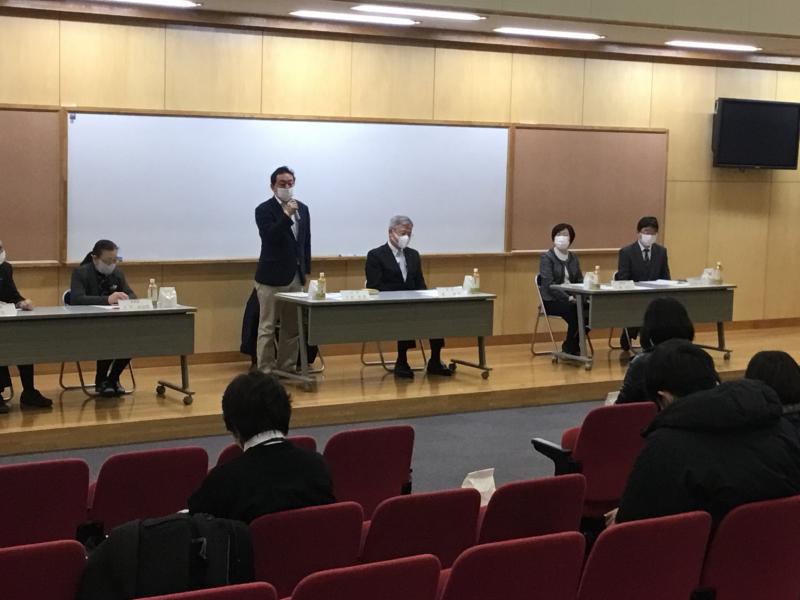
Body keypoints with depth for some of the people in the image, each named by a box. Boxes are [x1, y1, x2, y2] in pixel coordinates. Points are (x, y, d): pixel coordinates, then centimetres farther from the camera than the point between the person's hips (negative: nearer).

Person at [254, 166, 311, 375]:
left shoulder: (302, 208, 12)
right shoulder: (264, 210, -7)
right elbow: (269, 238, -21)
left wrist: (305, 270, 14)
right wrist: (287, 215, -26)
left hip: (296, 277, 6)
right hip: (272, 278, -6)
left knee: (293, 327, 8)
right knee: (267, 328, -2)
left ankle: (287, 369, 16)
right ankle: (265, 372, 1)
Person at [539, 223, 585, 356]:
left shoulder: (573, 258, 15)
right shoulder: (546, 257, -4)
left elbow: (579, 280, 12)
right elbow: (549, 284, -14)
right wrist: (567, 298, -25)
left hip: (572, 299, 5)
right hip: (552, 300, -5)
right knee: (574, 311, -33)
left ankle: (573, 346, -7)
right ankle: (569, 348, -10)